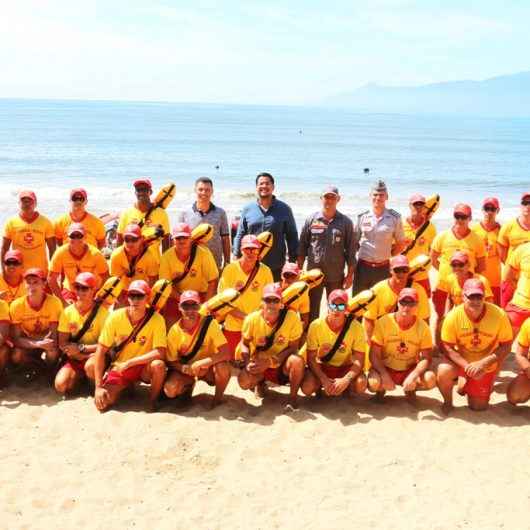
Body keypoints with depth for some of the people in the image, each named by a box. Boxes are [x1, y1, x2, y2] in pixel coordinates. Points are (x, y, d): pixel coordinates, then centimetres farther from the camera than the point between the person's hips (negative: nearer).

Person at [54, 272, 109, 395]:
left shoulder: (101, 312, -10)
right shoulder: (67, 312, 0)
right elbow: (62, 344, -1)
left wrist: (81, 348, -16)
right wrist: (83, 356, -15)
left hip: (95, 355, -4)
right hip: (75, 358, 4)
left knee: (91, 366, -38)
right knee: (61, 386, -19)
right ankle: (81, 375, 13)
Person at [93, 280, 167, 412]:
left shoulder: (157, 319, -17)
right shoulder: (116, 317, -13)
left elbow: (160, 353, -25)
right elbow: (101, 351, -10)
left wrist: (128, 363, -25)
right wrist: (98, 386, -15)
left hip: (144, 367, -2)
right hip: (118, 368, 2)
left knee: (158, 365, -34)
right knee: (102, 403, -18)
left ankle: (153, 400, -4)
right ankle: (126, 386, 16)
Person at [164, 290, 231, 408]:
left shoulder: (209, 323, -20)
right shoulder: (175, 330, -13)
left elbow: (226, 353, -25)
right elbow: (171, 361, -5)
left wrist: (201, 363, -34)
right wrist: (187, 368, -25)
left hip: (208, 368, -1)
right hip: (186, 369, 2)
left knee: (223, 366, -34)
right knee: (170, 390, -26)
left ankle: (218, 397, -3)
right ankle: (189, 385, 11)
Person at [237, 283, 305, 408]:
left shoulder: (292, 318, -19)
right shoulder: (252, 319, -15)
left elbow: (293, 348, -12)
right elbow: (244, 344, -2)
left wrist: (270, 362, -25)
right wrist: (248, 362, -21)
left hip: (282, 366, -2)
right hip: (259, 365, 2)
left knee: (297, 360, -35)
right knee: (244, 381, -27)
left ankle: (293, 398, -10)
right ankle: (259, 383, 13)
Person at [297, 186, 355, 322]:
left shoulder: (346, 222, 1)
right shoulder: (311, 220, 1)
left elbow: (350, 250, 2)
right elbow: (302, 247, 5)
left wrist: (350, 274, 0)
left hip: (336, 275, 0)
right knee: (312, 310, 8)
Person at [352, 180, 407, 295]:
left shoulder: (394, 218, -1)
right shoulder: (362, 217, 2)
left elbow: (401, 243, 5)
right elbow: (354, 242, 11)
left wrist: (387, 255, 0)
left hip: (383, 268, -1)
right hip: (363, 267, 1)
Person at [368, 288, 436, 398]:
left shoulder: (423, 327, -10)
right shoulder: (383, 322, -15)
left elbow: (426, 358, -10)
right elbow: (374, 355, -13)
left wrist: (413, 376, -29)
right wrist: (385, 376, -28)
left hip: (410, 370, 2)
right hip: (385, 368, -1)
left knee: (430, 379, -28)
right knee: (373, 382, -34)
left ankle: (410, 390, 8)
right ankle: (381, 390, 6)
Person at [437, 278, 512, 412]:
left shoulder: (499, 315, -23)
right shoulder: (453, 316, -23)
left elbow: (506, 346, -15)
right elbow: (448, 347, -15)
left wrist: (483, 363, -27)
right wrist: (466, 366, -28)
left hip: (486, 364, 1)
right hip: (461, 360, -1)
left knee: (478, 407, 4)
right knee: (443, 372, -33)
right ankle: (448, 402, 1)